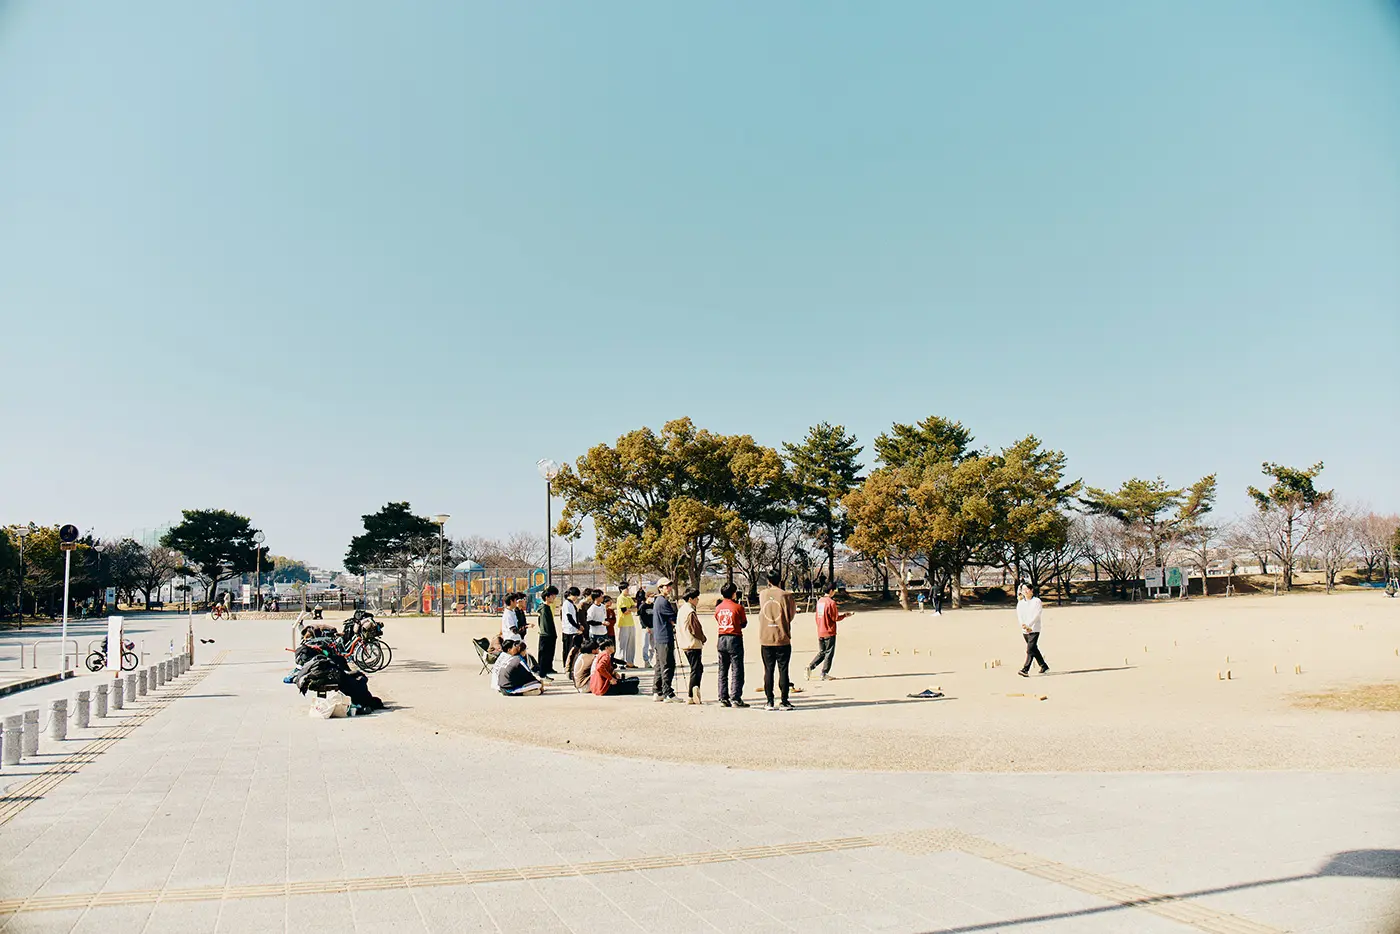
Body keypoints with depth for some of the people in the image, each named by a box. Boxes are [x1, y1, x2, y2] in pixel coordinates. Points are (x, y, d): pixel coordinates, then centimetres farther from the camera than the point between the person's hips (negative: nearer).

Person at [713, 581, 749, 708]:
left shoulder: (718, 608, 5)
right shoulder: (738, 607, -9)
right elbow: (744, 623, 1)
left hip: (722, 639, 5)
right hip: (734, 639, -5)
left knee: (722, 671, 11)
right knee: (737, 670, -1)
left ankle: (723, 699, 11)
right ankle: (736, 699, -4)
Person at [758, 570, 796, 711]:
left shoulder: (762, 595, 5)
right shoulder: (785, 595, -6)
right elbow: (790, 615, 0)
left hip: (765, 639, 3)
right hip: (782, 638, -3)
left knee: (768, 670, 6)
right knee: (783, 670, 2)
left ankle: (770, 702, 6)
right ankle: (784, 702, 3)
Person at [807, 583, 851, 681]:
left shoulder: (819, 601, 7)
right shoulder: (831, 602, -16)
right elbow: (835, 618, -12)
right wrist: (845, 615, 3)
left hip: (820, 633, 7)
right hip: (829, 632, -7)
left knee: (821, 652, 16)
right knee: (829, 653, 5)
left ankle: (810, 667, 1)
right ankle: (824, 674, 9)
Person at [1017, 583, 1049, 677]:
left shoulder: (1037, 601, -3)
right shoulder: (1020, 603, 10)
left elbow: (1036, 615, -13)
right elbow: (1019, 616, 1)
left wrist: (1028, 625, -24)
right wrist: (1024, 626, -16)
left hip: (1034, 629, -5)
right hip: (1024, 631, 5)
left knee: (1030, 649, -14)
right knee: (1034, 649, 14)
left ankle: (1025, 670, -19)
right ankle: (1044, 666, 30)